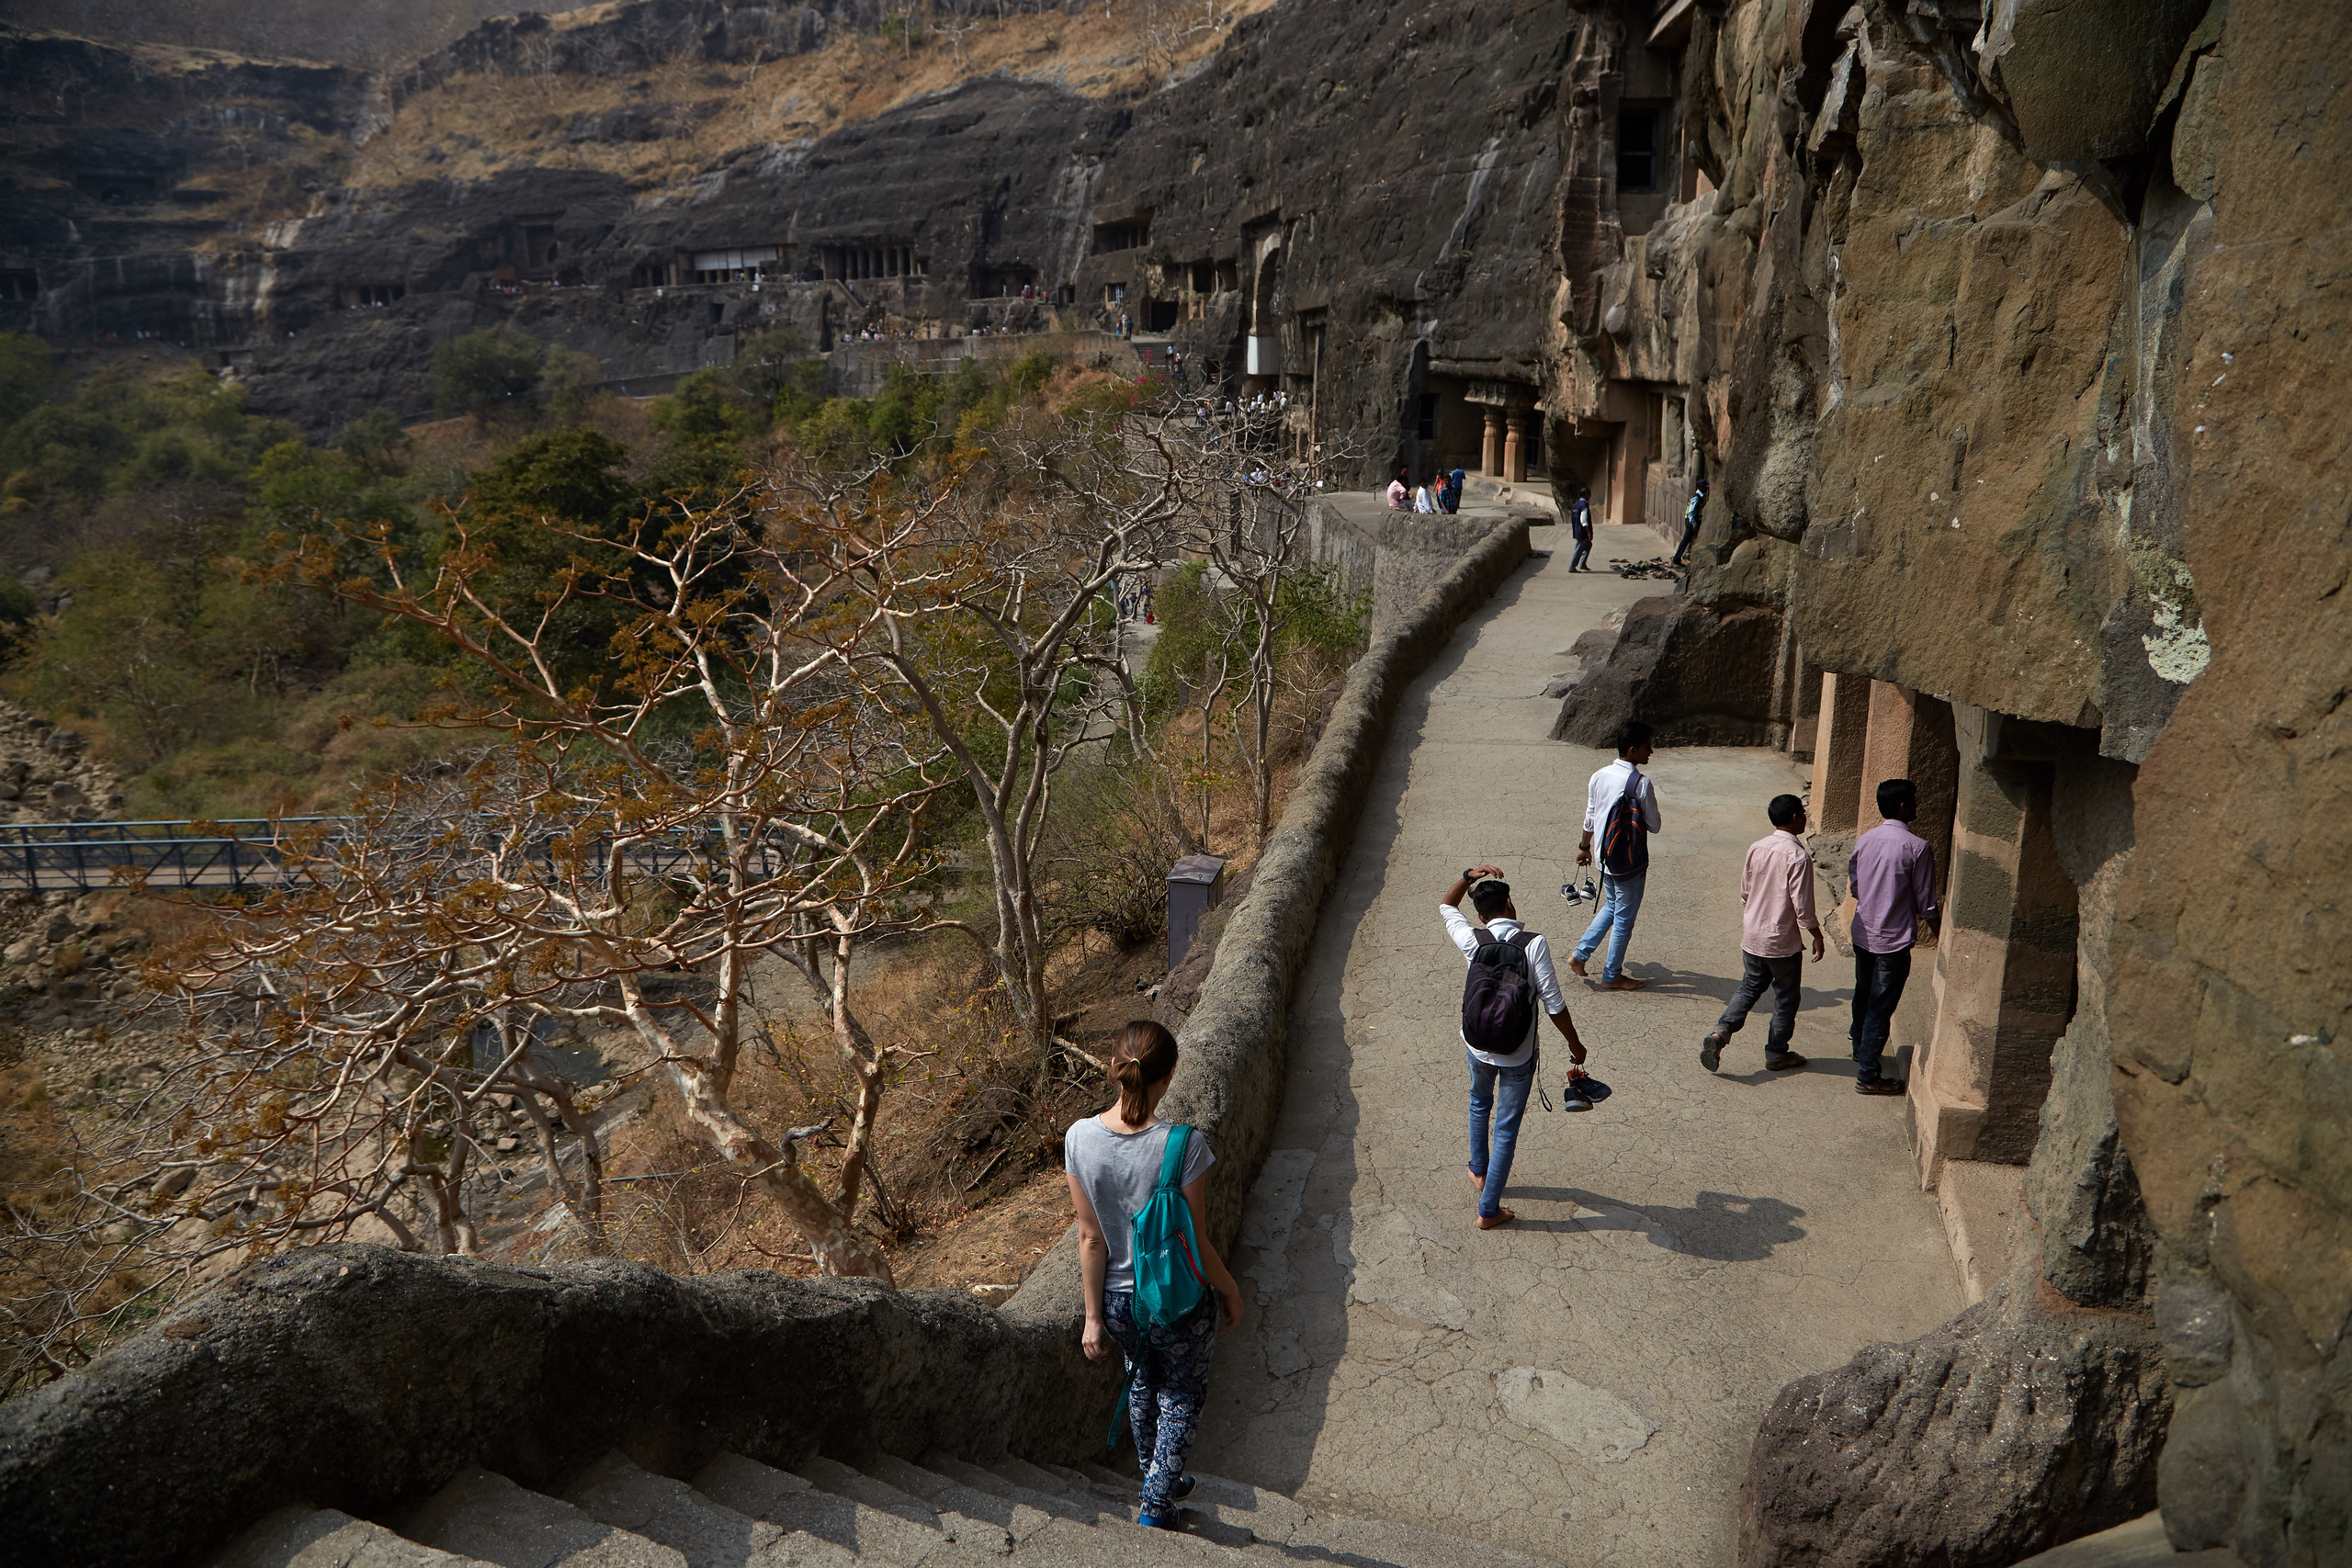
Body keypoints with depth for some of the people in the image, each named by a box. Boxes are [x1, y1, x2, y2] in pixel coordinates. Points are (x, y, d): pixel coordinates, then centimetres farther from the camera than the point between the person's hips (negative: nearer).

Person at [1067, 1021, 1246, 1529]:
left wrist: (1094, 1316, 1)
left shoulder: (1080, 1138, -17)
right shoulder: (1183, 1146, -27)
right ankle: (1157, 1505, 30)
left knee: (1143, 1378, 32)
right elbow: (1195, 1245, -18)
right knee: (1183, 1393, 25)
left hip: (1117, 1296, 4)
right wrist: (1230, 1291, 0)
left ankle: (1158, 1479, 52)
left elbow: (1091, 1238, -9)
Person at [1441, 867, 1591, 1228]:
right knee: (1506, 1129, 9)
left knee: (1480, 1103, 32)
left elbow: (1446, 905, 10)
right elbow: (1554, 1004, -16)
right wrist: (1574, 1043, -3)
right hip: (1518, 1055, -3)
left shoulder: (1473, 941, -11)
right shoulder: (1533, 944, -18)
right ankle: (1488, 1210, 16)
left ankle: (1479, 1171, 48)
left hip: (1478, 1045, 3)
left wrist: (1469, 876, -1)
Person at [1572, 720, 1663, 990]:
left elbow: (1589, 818, 9)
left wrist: (1585, 847, 23)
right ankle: (1612, 976, 19)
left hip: (1605, 856, 6)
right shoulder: (1641, 784, -21)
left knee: (1611, 906, 26)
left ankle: (1580, 954, 23)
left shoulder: (1598, 777, -2)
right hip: (1630, 861, -6)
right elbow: (1654, 825, -12)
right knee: (1624, 918, 8)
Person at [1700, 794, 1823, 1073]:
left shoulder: (1756, 848, 0)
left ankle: (1720, 1034, -2)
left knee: (1749, 987, 17)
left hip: (1752, 936, 6)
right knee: (1786, 997, 11)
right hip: (1783, 942, -6)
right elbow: (1802, 906, -19)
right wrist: (1817, 937, -5)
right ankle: (1776, 1054, 21)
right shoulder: (1798, 856, -19)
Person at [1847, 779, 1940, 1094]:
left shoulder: (1863, 840, -1)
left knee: (1863, 996, 25)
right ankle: (1867, 1076, 6)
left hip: (1862, 934, 6)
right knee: (1880, 1008, 1)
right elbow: (1925, 902, -12)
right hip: (1893, 940, -6)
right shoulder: (1917, 848, -18)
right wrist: (1936, 926, 6)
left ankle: (1860, 1050, 45)